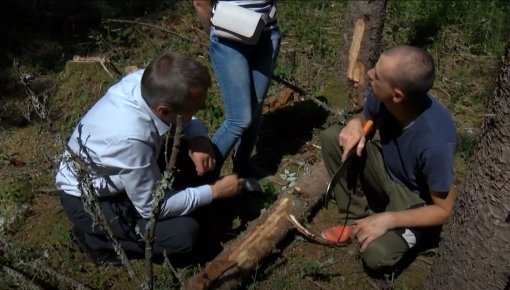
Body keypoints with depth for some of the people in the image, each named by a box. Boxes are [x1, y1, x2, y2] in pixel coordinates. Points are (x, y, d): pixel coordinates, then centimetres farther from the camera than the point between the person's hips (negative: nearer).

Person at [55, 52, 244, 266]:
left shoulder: (146, 82, -22)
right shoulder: (131, 138, -41)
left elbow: (186, 119, 1)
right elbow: (152, 207, -26)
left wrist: (199, 139, -21)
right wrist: (214, 191, -18)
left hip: (114, 172, 7)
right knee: (184, 235, -19)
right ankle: (95, 235, -1)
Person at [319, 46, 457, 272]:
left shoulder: (435, 141, -37)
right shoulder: (380, 97, -22)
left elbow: (443, 210, -23)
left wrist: (388, 220, -32)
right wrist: (355, 125, -21)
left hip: (415, 199, -6)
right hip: (387, 170, 6)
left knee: (377, 254, -30)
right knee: (331, 137, -13)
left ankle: (407, 232, 6)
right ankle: (355, 218, -1)